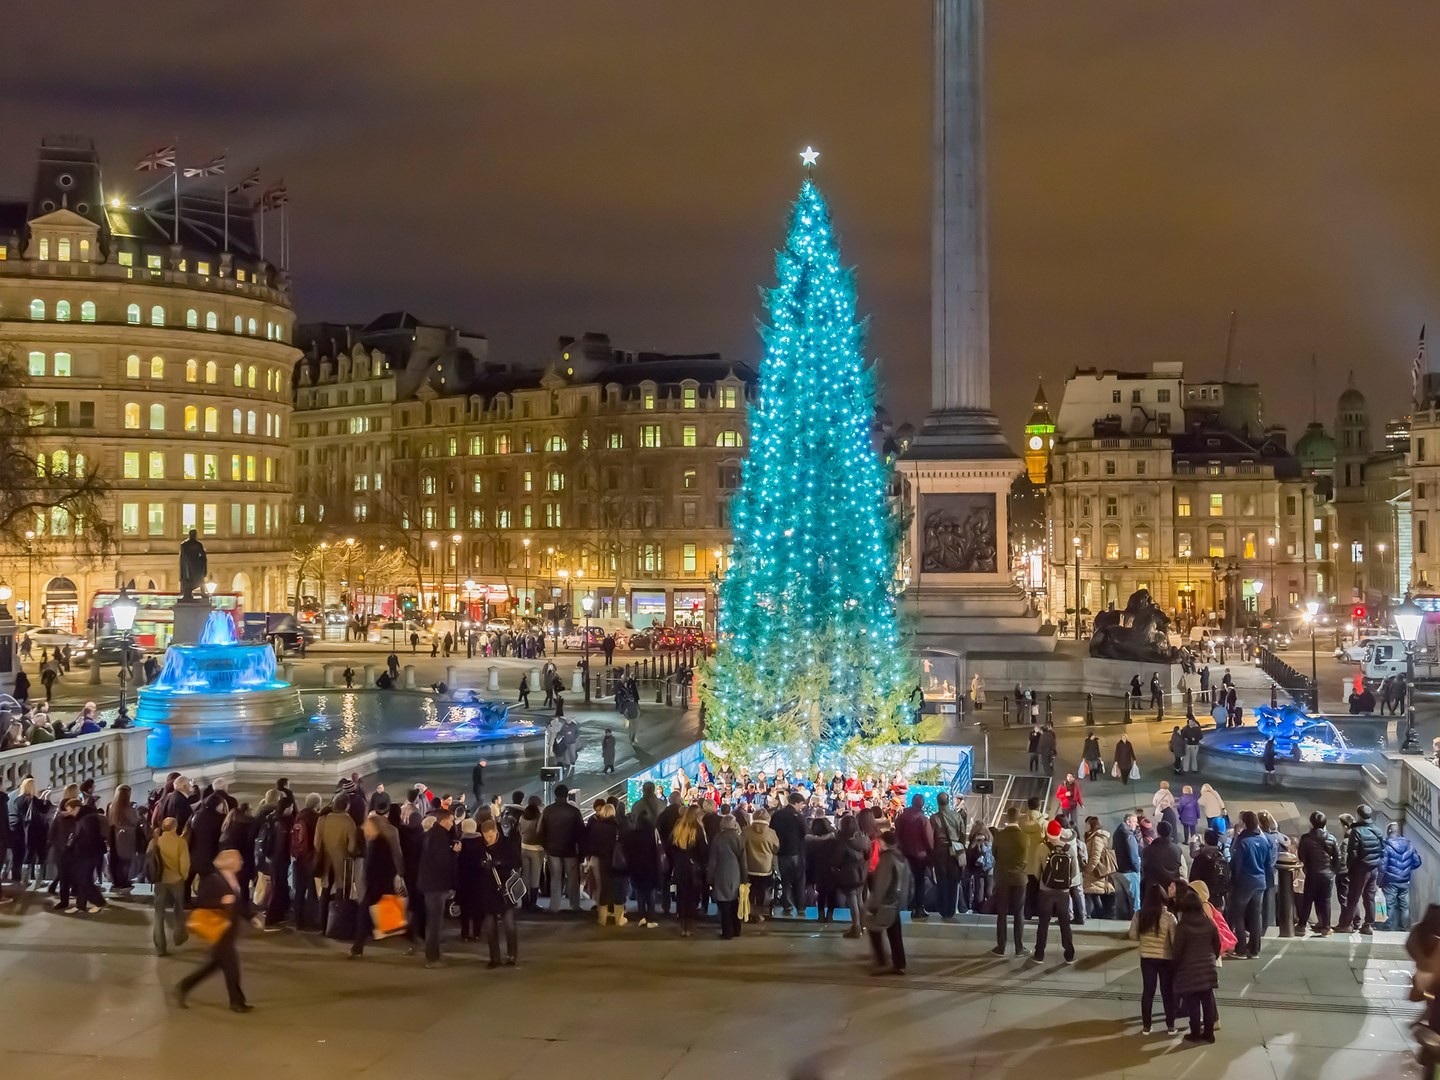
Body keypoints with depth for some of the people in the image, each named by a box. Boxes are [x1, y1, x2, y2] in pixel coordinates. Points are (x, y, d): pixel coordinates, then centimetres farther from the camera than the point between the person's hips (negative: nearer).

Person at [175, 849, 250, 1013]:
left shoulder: (234, 879, 6)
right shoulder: (213, 880, -19)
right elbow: (199, 901, -23)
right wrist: (221, 901, -31)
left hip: (230, 929, 8)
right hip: (219, 930, -8)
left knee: (214, 964, 16)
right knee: (230, 964, 1)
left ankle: (184, 987, 28)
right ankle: (237, 1001, 15)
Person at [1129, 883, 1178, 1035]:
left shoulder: (1139, 915, -7)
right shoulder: (1169, 917, -16)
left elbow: (1133, 936, -1)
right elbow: (1175, 941, -14)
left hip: (1147, 958, 2)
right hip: (1166, 959, -2)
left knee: (1147, 991, 10)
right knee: (1167, 992, 11)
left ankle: (1146, 1027, 15)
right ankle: (1170, 1026, 17)